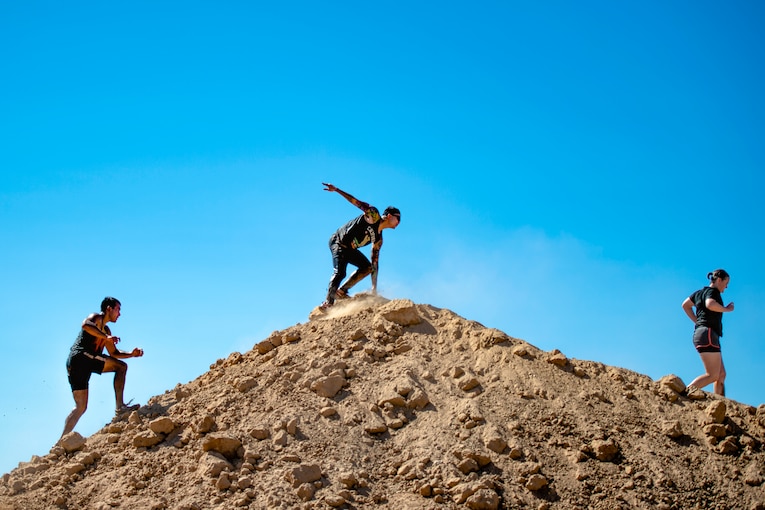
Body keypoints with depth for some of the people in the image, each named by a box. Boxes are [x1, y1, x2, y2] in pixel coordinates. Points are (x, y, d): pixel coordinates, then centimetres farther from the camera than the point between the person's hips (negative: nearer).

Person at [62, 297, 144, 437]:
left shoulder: (106, 330, 29)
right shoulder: (96, 318, 3)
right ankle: (120, 406, -19)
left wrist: (131, 354, 16)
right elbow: (85, 325, -21)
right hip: (80, 356, -9)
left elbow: (114, 353, 30)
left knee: (80, 407, 9)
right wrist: (106, 337, -22)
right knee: (121, 366, -13)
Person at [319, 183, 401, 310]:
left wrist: (374, 288, 5)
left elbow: (375, 263, 8)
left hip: (350, 249, 8)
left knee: (368, 267, 2)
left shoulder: (378, 240, 7)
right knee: (340, 272, -21)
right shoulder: (373, 215, -11)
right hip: (338, 241, -8)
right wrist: (336, 189, -24)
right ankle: (328, 302, -18)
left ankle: (342, 291, 1)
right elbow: (356, 202, -14)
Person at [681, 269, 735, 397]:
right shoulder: (713, 291, -6)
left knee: (721, 375, 9)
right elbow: (710, 304, -29)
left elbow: (685, 305, 32)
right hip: (708, 334, -10)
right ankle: (684, 393, -23)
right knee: (713, 375, -15)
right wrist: (726, 309, -13)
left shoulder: (700, 292, 20)